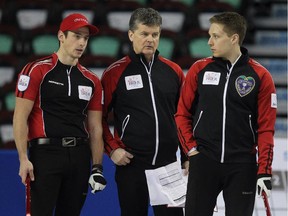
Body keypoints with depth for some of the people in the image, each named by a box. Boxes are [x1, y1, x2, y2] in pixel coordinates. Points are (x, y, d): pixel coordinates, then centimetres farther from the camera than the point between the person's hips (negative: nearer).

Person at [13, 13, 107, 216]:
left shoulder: (91, 81, 13)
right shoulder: (36, 70, -2)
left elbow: (95, 127, 14)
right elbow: (20, 118, -5)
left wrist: (97, 167, 5)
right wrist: (23, 159, -12)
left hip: (79, 157, 5)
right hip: (45, 154, -5)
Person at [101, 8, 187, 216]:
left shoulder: (174, 71, 8)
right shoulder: (115, 73, -2)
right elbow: (99, 116, 2)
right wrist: (112, 148, -7)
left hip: (168, 164, 2)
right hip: (131, 164, -2)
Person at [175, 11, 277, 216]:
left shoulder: (260, 76, -2)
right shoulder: (200, 69, 3)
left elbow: (266, 128, -2)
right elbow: (183, 113, 10)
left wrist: (264, 171, -7)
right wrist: (190, 147, -1)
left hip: (242, 166, -1)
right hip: (204, 162, 1)